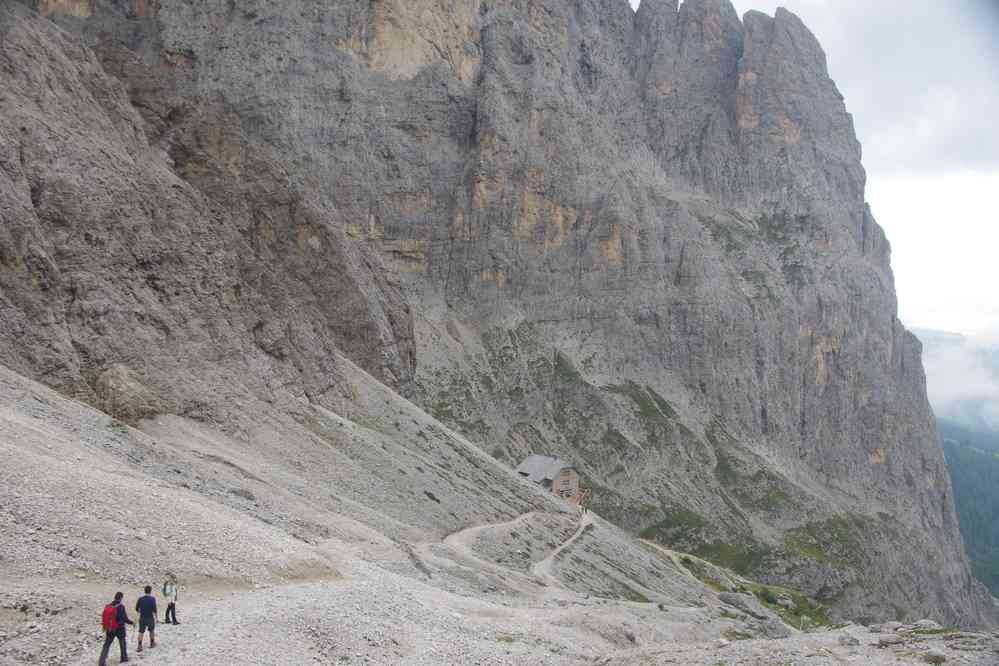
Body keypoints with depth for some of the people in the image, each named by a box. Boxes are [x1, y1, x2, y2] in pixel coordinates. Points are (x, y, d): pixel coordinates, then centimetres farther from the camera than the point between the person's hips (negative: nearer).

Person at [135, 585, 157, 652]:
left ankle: (140, 646, -8)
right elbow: (154, 609, -17)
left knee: (141, 632, 3)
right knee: (151, 630, 19)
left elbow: (137, 609, 5)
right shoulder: (152, 598, -11)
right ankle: (152, 643, 31)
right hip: (150, 618, -1)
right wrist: (156, 616, -7)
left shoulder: (140, 598, -1)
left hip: (142, 618, 1)